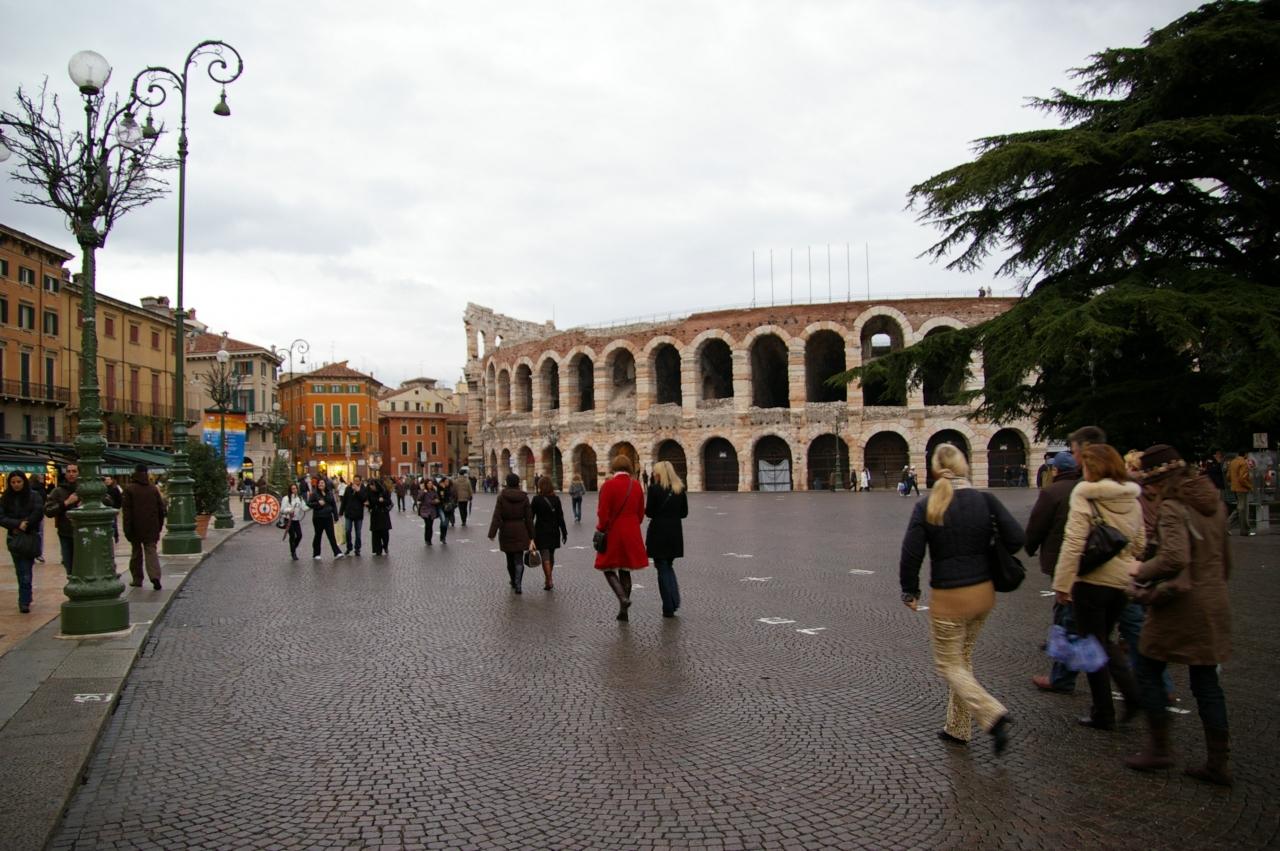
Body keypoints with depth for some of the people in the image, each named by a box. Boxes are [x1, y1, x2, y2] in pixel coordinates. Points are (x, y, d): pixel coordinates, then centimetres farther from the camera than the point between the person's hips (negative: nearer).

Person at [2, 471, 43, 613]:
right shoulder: (6, 498, 6)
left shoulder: (33, 496, -1)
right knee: (21, 571, 6)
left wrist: (24, 525, -10)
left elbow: (38, 515, -7)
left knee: (25, 571, -7)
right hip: (14, 538, 3)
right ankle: (26, 598, 15)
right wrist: (18, 524, -14)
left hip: (29, 538, -3)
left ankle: (24, 602, -7)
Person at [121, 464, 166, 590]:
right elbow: (161, 509, 8)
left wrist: (127, 530, -6)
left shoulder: (129, 490, -6)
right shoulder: (153, 489, 5)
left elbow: (126, 510, -8)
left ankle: (137, 579, 18)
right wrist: (159, 526, 16)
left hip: (136, 527, -2)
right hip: (151, 528, 2)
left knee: (136, 552, 11)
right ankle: (155, 576, -19)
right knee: (151, 551, 0)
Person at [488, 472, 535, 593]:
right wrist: (531, 536, 3)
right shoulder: (524, 497, -3)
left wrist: (492, 533, -11)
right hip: (520, 531, 0)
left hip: (506, 531, 0)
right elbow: (529, 518, -2)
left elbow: (497, 517, -13)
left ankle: (514, 582, 33)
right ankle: (517, 585, -12)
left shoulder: (502, 497, -8)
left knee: (510, 559, 17)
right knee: (519, 560, 2)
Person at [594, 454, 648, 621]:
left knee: (609, 569, 7)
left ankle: (623, 598, -15)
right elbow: (641, 513, 10)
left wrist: (600, 530, 3)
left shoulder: (609, 485, -12)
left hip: (613, 533, -5)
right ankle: (623, 611, 15)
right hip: (632, 534, 5)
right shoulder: (636, 485, 4)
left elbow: (603, 513, -13)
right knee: (625, 570, 13)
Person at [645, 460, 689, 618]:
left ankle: (668, 608, 4)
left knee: (662, 569, 4)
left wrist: (645, 503, 6)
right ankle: (674, 600, 8)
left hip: (659, 533, -5)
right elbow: (684, 513, 7)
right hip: (675, 533, 5)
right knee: (668, 566, 21)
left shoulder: (654, 489, -11)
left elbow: (649, 513, -12)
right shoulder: (680, 489, 4)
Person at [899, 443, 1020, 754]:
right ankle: (958, 728, 28)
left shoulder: (925, 507, -12)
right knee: (963, 658, 21)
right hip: (984, 593, 4)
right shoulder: (985, 500, -6)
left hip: (949, 598, -4)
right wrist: (986, 554, 8)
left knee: (949, 664, 10)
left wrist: (910, 592, 2)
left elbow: (910, 555, -13)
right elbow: (1015, 539, -11)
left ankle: (993, 714, -11)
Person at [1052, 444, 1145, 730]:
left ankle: (1103, 714, 16)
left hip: (1092, 580, -6)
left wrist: (1062, 583, -15)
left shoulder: (1084, 495, -15)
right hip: (1123, 581, 6)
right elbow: (1140, 543, 14)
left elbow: (1073, 543, -19)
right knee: (1104, 639, 24)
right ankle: (1132, 691, 7)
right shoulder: (1132, 498, 6)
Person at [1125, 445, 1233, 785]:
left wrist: (1142, 572, -15)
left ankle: (1158, 748, 12)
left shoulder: (1172, 508, -18)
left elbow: (1174, 558, -31)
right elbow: (1224, 556, 18)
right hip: (1214, 603, 8)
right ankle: (1219, 763, 17)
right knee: (1206, 681, 13)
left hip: (1180, 604, -8)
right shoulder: (1212, 502, 9)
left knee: (1148, 672, 8)